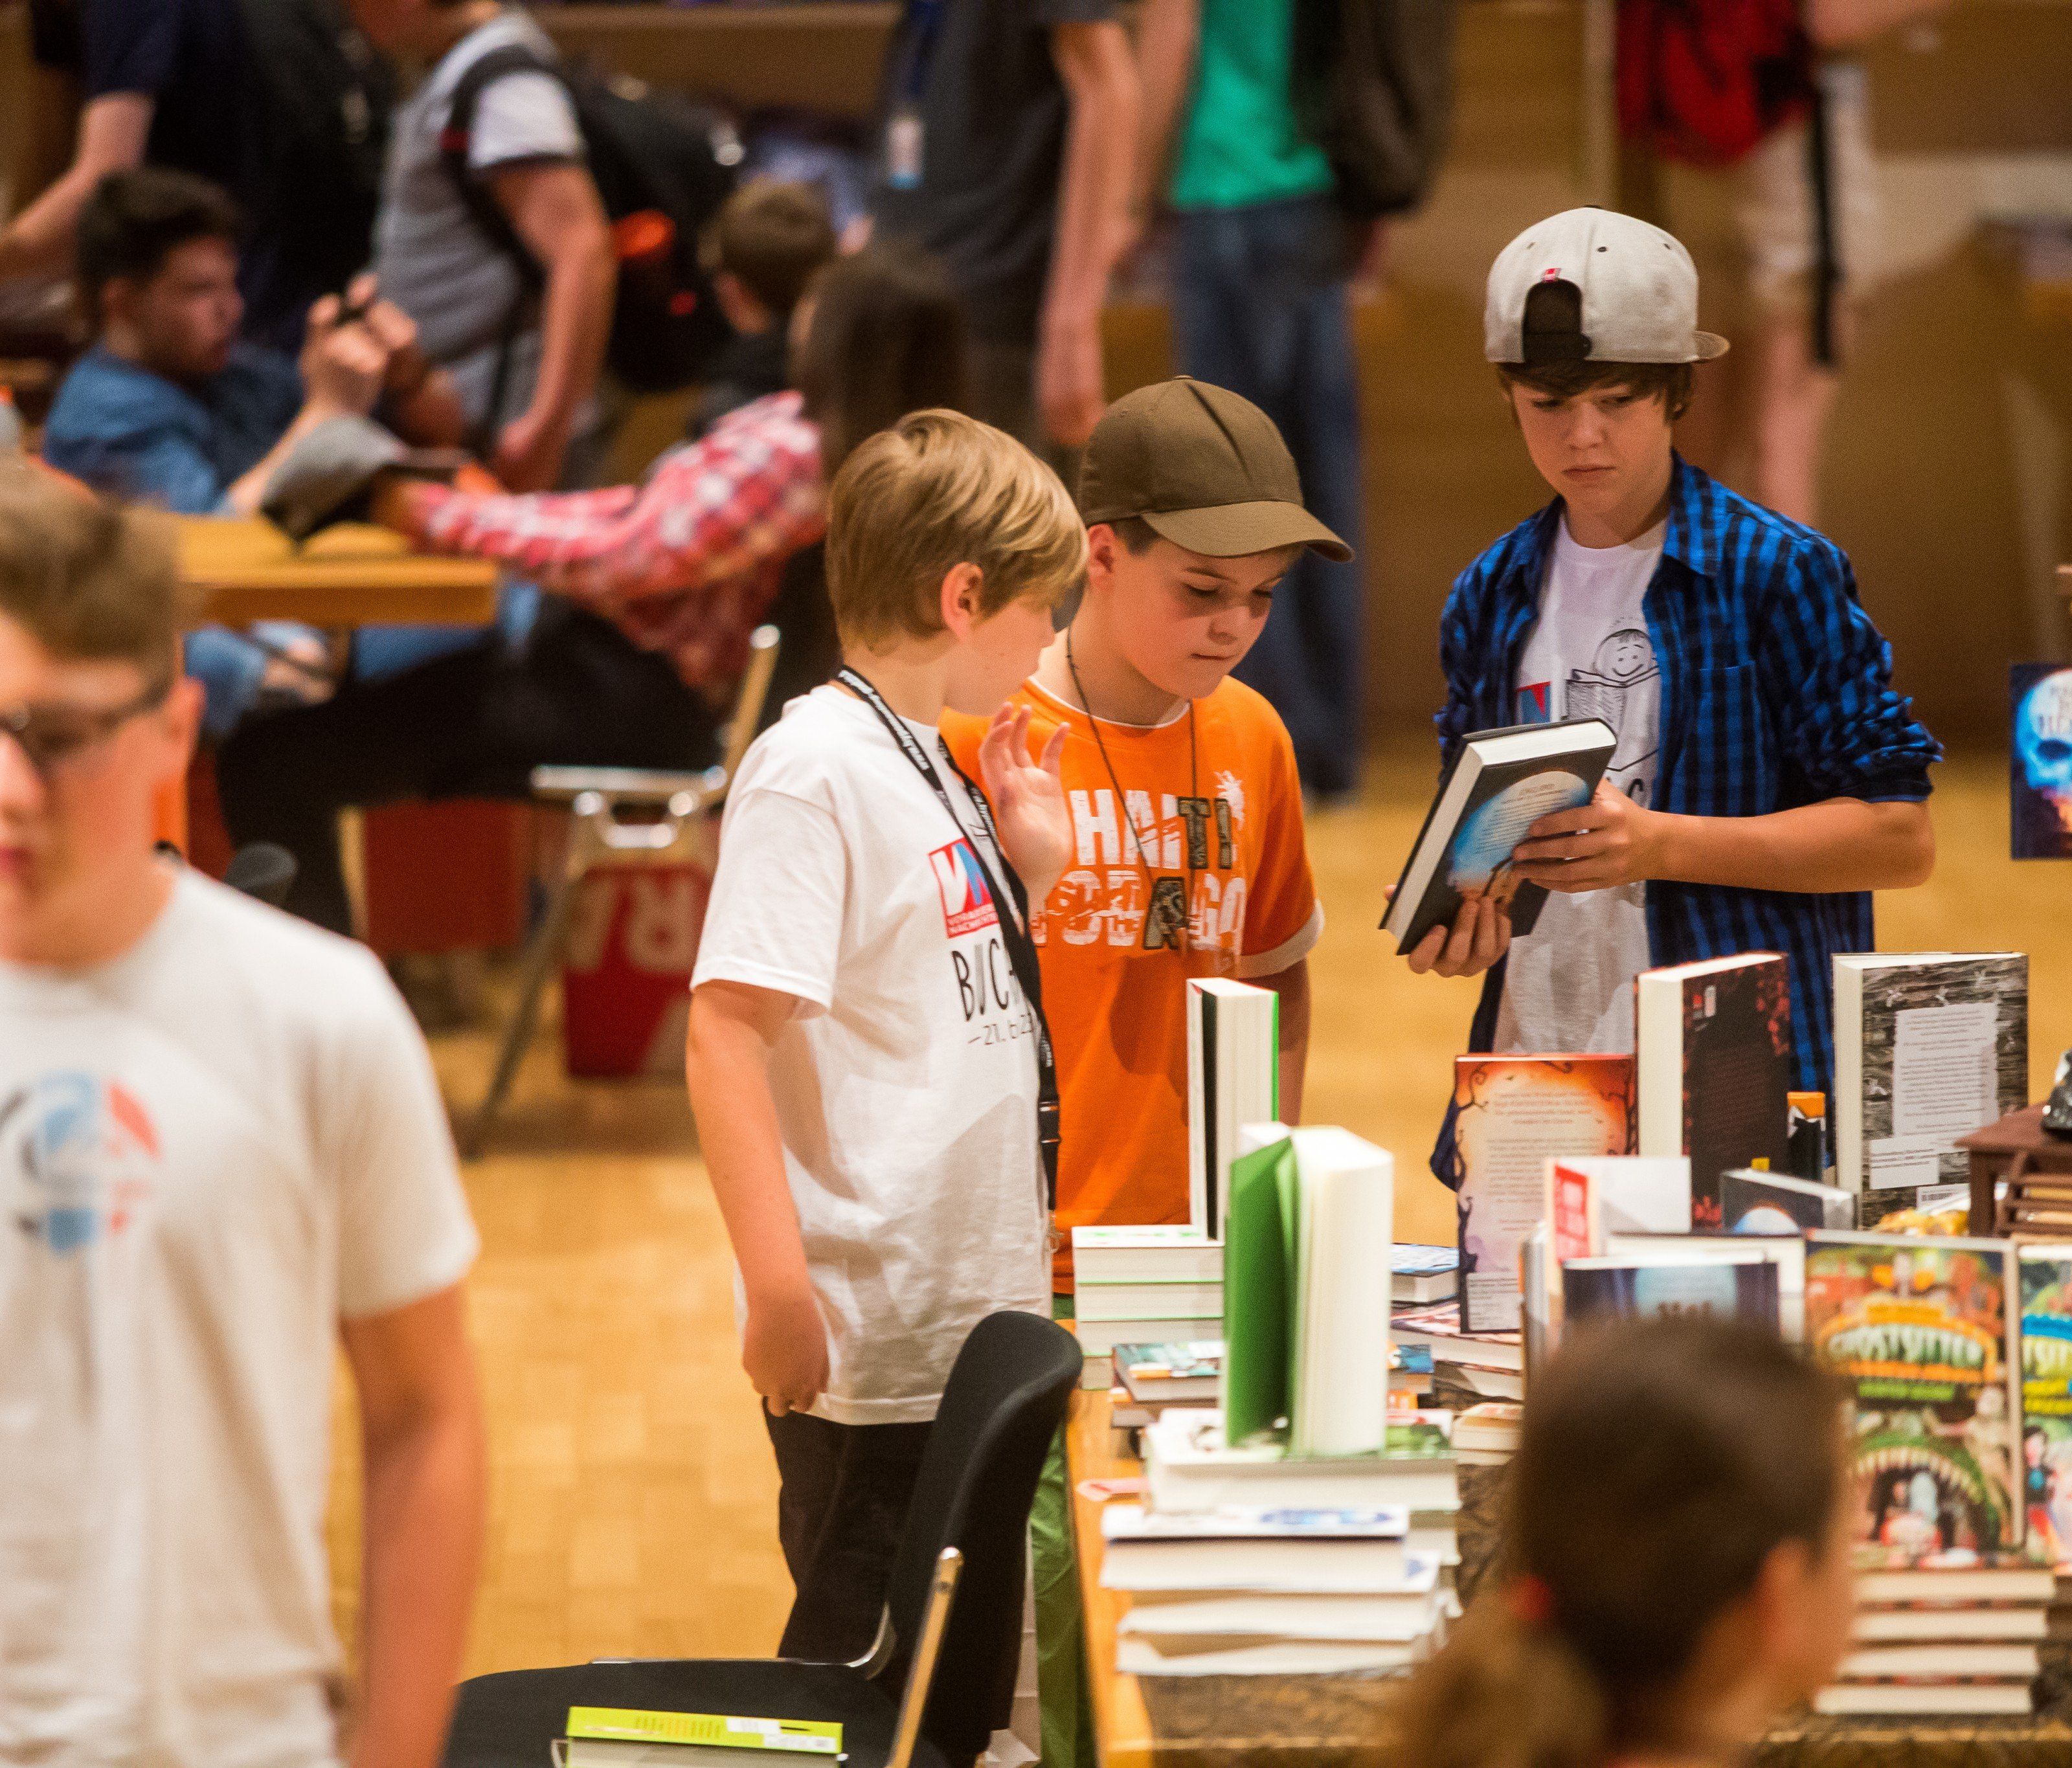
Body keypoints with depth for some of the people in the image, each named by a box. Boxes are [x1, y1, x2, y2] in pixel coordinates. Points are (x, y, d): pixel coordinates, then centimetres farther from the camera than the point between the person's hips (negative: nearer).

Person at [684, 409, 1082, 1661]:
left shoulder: (935, 763, 14)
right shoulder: (813, 771, -14)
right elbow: (727, 1035, -22)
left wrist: (1036, 875, 10)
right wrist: (780, 1289, -27)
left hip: (978, 1324, 9)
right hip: (869, 1355, -9)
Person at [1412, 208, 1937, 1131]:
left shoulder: (1779, 572, -3)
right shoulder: (1490, 598, 12)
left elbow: (1900, 836, -6)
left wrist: (1662, 843, -15)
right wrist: (1454, 919, -2)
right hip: (1533, 1082, 4)